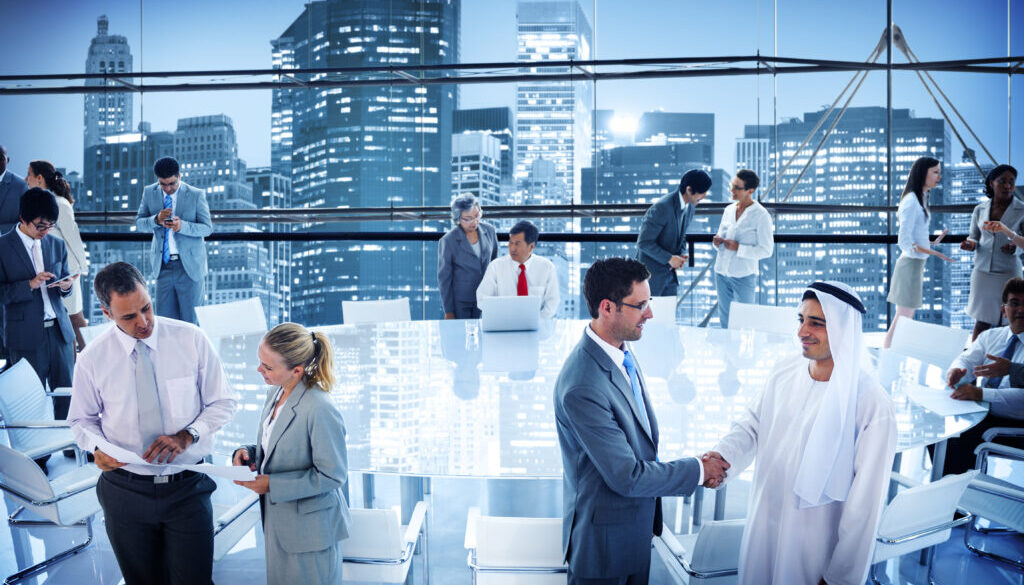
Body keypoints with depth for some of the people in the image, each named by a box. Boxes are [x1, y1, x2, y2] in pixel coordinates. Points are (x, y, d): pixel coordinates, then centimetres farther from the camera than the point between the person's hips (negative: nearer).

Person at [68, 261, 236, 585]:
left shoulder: (191, 340, -8)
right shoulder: (92, 359, -6)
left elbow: (223, 403, -1)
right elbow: (83, 420, 8)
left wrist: (187, 435, -18)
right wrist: (96, 447, -14)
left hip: (187, 488, -1)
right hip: (125, 491, 1)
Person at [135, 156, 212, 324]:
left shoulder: (196, 195, -5)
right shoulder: (149, 193, 5)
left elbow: (207, 228, -5)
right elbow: (139, 222, 6)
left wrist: (182, 226, -23)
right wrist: (156, 220, -17)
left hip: (189, 266, -3)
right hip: (163, 265, 3)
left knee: (190, 320, 2)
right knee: (164, 318, 6)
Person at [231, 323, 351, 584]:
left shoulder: (320, 411, -27)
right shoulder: (275, 394, 1)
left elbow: (333, 475, -22)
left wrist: (272, 484, -22)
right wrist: (248, 453, -6)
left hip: (310, 531, -8)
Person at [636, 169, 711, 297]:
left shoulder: (689, 207, 4)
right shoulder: (662, 208, -23)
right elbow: (643, 242, -23)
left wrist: (682, 254, -2)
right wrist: (669, 258, -21)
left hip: (669, 271, 8)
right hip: (651, 273, -8)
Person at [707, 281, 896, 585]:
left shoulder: (872, 404, -21)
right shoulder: (783, 372, -4)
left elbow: (866, 502, -18)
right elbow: (752, 424, 9)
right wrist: (723, 454, -13)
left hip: (816, 546, -5)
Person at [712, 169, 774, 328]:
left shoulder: (760, 215, -11)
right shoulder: (729, 210, 7)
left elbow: (766, 250, -12)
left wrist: (738, 248, -20)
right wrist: (718, 242, -6)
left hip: (743, 275, -6)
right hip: (722, 273, 6)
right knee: (724, 320, 14)